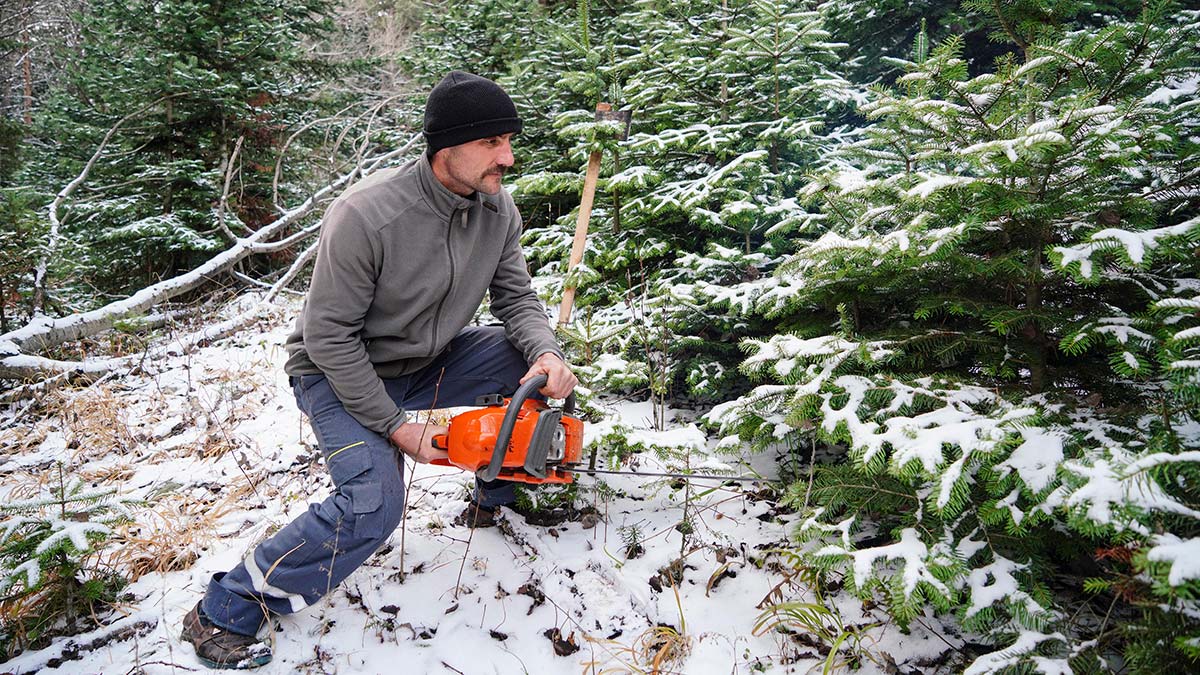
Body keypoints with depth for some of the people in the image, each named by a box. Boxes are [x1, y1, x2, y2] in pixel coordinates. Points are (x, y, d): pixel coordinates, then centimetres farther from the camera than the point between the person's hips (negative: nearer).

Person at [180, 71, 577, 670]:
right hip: (339, 372, -6)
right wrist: (396, 427, -22)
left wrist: (546, 354, -25)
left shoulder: (498, 210, -10)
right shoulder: (365, 216, -30)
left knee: (537, 359, -7)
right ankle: (225, 611, -8)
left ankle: (499, 497, 13)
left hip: (428, 361, 7)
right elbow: (329, 335, -25)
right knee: (374, 503, -27)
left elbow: (517, 298, -3)